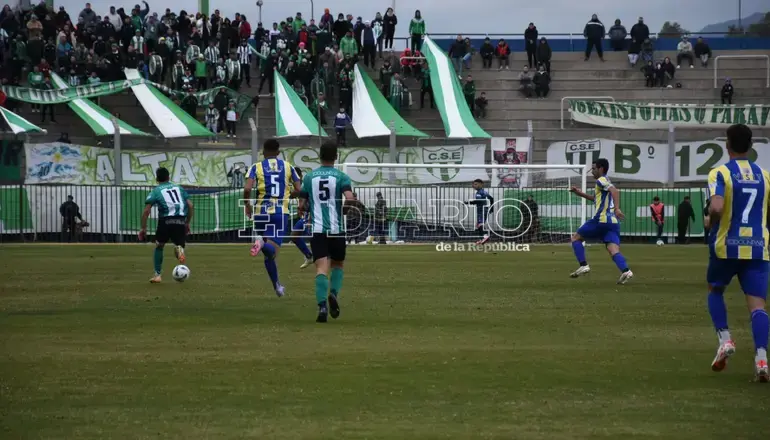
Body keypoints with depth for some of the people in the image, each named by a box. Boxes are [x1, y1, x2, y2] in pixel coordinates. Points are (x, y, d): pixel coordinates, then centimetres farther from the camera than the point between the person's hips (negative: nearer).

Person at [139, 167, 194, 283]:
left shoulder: (155, 191, 12)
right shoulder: (179, 188, 21)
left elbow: (146, 211, 1)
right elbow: (190, 206, 12)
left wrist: (143, 228, 6)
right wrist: (188, 223, 20)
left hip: (166, 221, -2)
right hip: (181, 221, 2)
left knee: (159, 246, 20)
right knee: (178, 246, 14)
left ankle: (157, 275, 16)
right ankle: (179, 249, -25)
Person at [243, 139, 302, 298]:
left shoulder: (256, 167, 4)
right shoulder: (288, 167, 9)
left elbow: (247, 189, -11)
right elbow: (299, 190, 6)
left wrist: (247, 204, 7)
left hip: (261, 212, 1)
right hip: (281, 212, -1)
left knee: (269, 254, 19)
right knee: (272, 251, -11)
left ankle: (277, 285, 21)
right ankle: (264, 245, -46)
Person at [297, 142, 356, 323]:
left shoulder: (309, 177, 6)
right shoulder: (341, 177, -1)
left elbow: (302, 207, 6)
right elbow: (349, 199, -16)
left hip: (317, 228, 1)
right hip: (336, 229, -1)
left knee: (322, 268, -6)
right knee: (337, 264, 20)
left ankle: (322, 305, -23)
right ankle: (334, 293, -5)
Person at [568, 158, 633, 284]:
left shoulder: (601, 180, -1)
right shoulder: (607, 182, 27)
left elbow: (615, 191, -20)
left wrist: (617, 208, -33)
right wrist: (581, 194, 40)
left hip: (601, 219, -8)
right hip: (613, 222, 8)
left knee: (576, 238, 11)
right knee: (614, 250, -8)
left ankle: (583, 265, 0)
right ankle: (625, 271, -34)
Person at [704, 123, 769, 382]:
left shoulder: (720, 173, -6)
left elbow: (716, 208, -21)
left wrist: (709, 220, 1)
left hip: (727, 246, -2)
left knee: (715, 290, 24)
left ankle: (725, 340, 5)